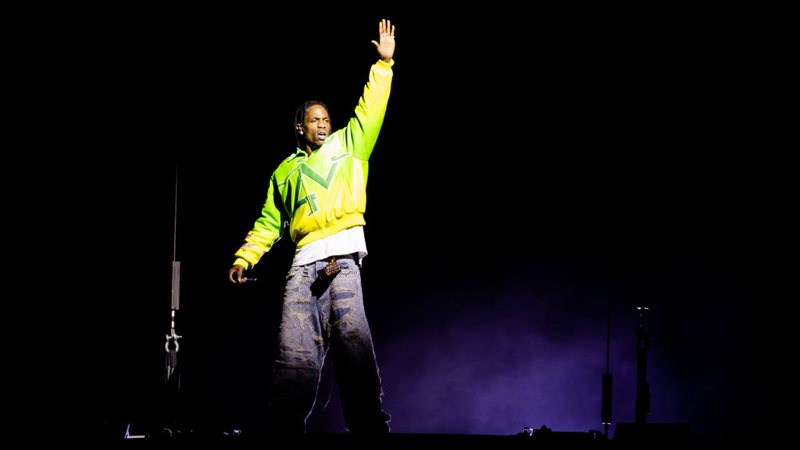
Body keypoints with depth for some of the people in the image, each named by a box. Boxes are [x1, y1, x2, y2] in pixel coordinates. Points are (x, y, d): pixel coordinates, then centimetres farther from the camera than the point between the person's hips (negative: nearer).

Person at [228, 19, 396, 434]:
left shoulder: (347, 145, 19)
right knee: (296, 353, -6)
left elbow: (371, 110, 9)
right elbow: (268, 222, 26)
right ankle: (286, 427, -6)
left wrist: (384, 64, 1)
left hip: (342, 257, -3)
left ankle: (369, 426, -18)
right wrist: (245, 256, 13)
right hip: (303, 263, 3)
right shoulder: (284, 172, 25)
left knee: (352, 341, -16)